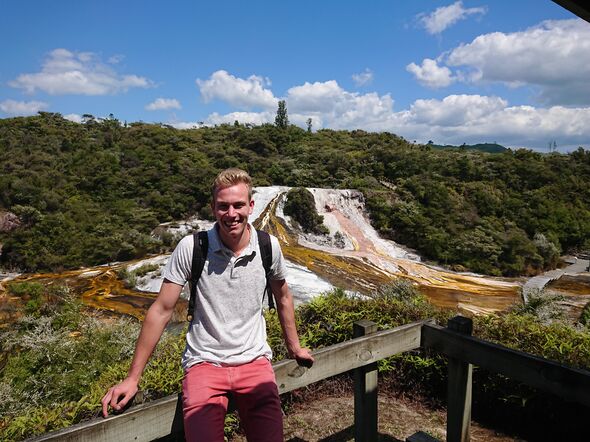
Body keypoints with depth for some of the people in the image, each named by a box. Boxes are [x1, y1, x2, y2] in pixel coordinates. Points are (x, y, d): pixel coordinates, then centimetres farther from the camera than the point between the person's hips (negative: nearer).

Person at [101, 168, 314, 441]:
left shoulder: (268, 246, -4)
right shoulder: (191, 247, -10)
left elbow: (283, 297, 14)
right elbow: (161, 310, -5)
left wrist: (294, 347, 23)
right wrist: (132, 378, -2)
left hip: (254, 361, 2)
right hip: (205, 362, -1)